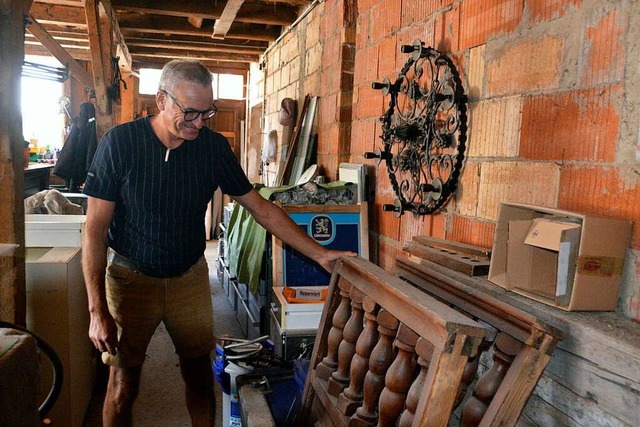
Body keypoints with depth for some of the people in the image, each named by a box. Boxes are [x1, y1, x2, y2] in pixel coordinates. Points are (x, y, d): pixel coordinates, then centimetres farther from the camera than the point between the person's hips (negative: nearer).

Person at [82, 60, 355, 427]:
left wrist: (319, 254, -7)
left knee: (199, 372, 11)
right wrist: (98, 311, -18)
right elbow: (96, 227, -14)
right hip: (131, 276, -2)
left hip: (190, 275, 3)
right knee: (124, 384, 3)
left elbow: (261, 208, -2)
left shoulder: (214, 146, -8)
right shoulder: (120, 143, -16)